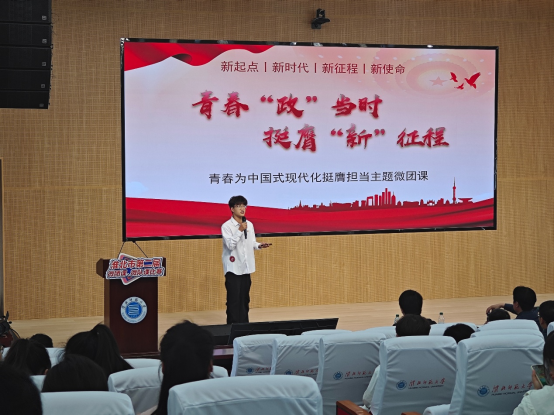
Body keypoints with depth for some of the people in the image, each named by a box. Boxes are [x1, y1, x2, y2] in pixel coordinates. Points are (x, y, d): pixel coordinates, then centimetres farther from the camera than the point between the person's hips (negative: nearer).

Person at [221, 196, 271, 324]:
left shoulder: (249, 225, 8)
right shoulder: (226, 226, -11)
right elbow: (230, 245, -20)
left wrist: (259, 245, -5)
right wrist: (240, 230, -25)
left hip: (246, 267, 6)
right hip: (233, 268, -6)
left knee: (244, 299, 12)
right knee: (234, 299, -5)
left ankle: (244, 324, 20)